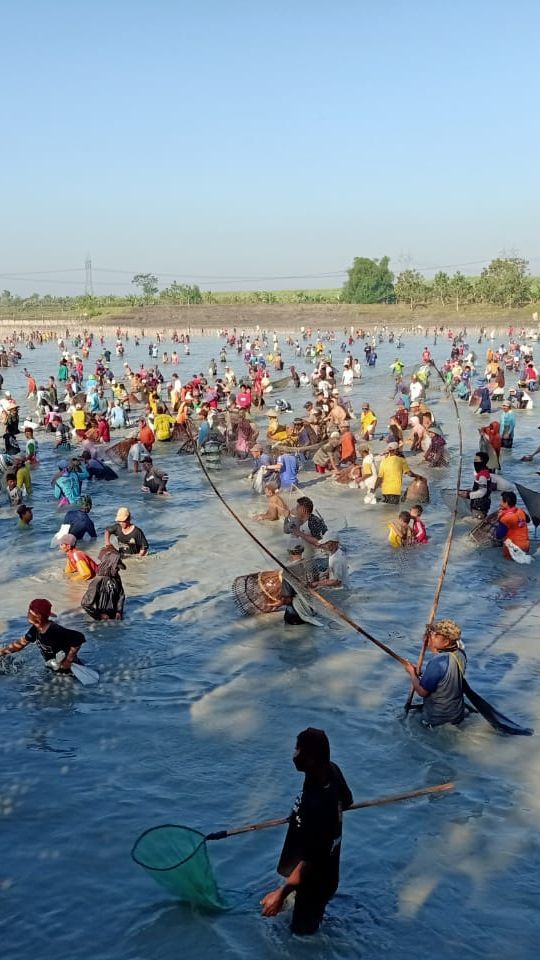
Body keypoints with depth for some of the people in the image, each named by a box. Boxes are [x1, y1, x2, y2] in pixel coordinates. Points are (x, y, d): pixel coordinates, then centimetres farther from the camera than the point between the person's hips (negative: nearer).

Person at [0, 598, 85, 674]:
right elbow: (21, 643, 11)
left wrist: (68, 661, -31)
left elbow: (79, 638, -38)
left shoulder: (56, 631, -33)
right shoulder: (36, 629, -5)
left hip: (69, 670, -9)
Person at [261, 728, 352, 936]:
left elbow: (310, 861, -35)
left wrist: (281, 893, -30)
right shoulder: (332, 770, -19)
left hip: (315, 880, -8)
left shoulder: (316, 806, -44)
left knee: (303, 929, 21)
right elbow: (346, 801, 3)